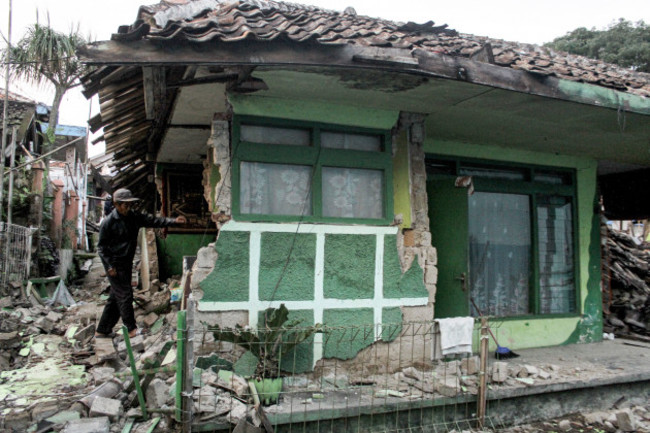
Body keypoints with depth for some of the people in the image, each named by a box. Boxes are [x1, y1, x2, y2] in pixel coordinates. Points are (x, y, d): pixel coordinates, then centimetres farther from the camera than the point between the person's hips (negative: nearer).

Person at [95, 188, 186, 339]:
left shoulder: (133, 217, 5)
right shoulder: (108, 222, -12)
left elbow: (152, 220, -2)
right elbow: (101, 246, -9)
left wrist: (173, 221, -14)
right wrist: (110, 266, -14)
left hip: (127, 263, 7)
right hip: (115, 264, -7)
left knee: (116, 297, 12)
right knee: (125, 295, -6)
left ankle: (103, 330, 23)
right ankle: (131, 329, 4)